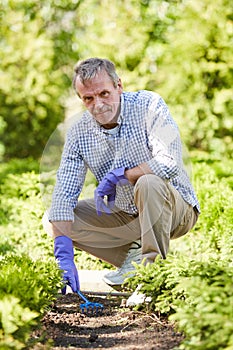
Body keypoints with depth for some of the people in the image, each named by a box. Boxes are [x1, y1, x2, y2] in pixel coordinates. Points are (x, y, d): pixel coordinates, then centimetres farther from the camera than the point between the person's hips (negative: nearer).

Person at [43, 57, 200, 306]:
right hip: (125, 216, 5)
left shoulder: (148, 105, -18)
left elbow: (170, 162, -32)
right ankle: (135, 255, -1)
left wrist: (117, 176, -24)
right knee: (53, 222, -6)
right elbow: (63, 194, -12)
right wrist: (64, 254, -24)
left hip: (176, 210, -5)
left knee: (149, 183, -37)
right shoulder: (79, 132, -7)